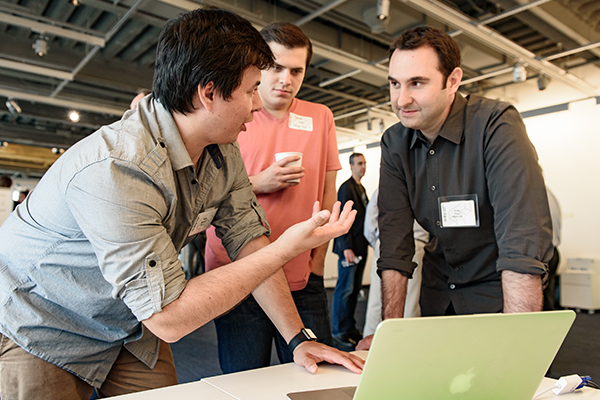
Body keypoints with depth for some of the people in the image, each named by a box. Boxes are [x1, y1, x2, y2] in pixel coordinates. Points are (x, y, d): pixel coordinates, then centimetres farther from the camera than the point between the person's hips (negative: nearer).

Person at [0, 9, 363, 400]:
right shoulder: (114, 170, -37)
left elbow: (248, 238, -7)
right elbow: (169, 317, -35)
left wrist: (298, 338, -13)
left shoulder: (224, 154, -10)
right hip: (40, 331, -6)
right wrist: (289, 246, -33)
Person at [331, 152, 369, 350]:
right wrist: (346, 247, -20)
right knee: (345, 289, -5)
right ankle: (338, 332, 4)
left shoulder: (362, 188, 19)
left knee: (355, 289, 11)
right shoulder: (346, 188, -8)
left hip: (361, 246, 9)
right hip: (350, 247, -9)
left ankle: (350, 328, 20)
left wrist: (366, 242, 15)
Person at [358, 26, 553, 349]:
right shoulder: (394, 143, -7)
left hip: (497, 290, -4)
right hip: (439, 291, 4)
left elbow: (523, 244, -31)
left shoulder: (496, 125, -23)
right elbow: (394, 242, -12)